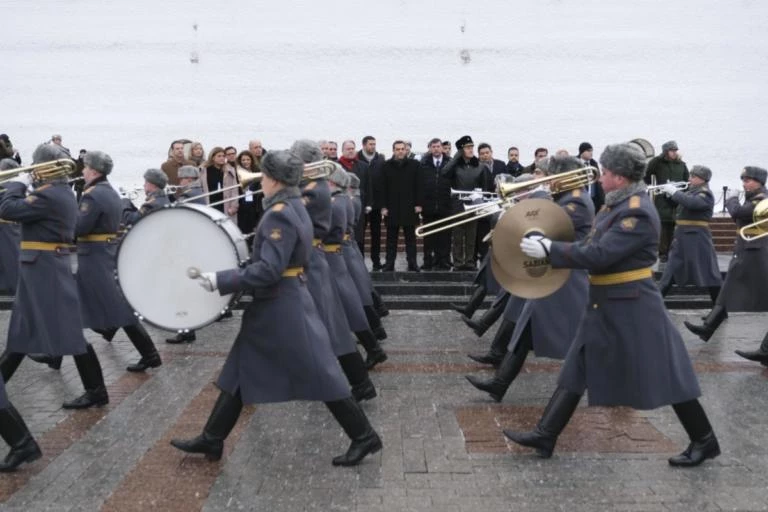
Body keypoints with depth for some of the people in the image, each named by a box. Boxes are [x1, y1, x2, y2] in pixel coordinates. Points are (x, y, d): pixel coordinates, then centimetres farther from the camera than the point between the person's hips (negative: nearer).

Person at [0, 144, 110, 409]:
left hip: (44, 268, -10)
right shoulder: (63, 193, 13)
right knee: (23, 328, 18)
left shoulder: (49, 195, -19)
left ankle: (96, 390, 0)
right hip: (46, 267, 10)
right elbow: (27, 210, 20)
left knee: (69, 331, -6)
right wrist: (24, 187, 7)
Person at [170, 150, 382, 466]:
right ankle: (211, 439, 25)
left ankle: (365, 437, 11)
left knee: (319, 375, -1)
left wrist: (221, 280, -24)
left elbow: (269, 270, -27)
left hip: (282, 307, -10)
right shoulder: (292, 207, 10)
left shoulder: (280, 214, -20)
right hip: (277, 305, 10)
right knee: (240, 371, 14)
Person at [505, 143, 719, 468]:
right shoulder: (617, 205, 9)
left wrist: (550, 250, -22)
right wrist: (550, 248, -1)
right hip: (604, 305, 10)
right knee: (576, 371, 9)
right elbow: (590, 245, 12)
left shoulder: (637, 212, -20)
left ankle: (704, 441, 21)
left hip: (632, 307, -9)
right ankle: (545, 435, 14)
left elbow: (599, 255, -26)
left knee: (663, 376, 3)